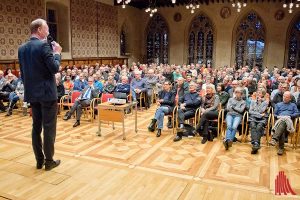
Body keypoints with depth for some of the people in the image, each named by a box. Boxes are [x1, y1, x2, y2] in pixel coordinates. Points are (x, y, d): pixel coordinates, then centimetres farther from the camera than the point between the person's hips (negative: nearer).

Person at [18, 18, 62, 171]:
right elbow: (55, 68, -17)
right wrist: (57, 53, -2)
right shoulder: (44, 45, -13)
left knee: (36, 127, 12)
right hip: (47, 93, -7)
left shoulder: (22, 48, 10)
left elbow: (23, 72, 14)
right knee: (49, 127, 1)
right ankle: (49, 161, 8)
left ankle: (39, 160, 20)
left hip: (32, 93, 7)